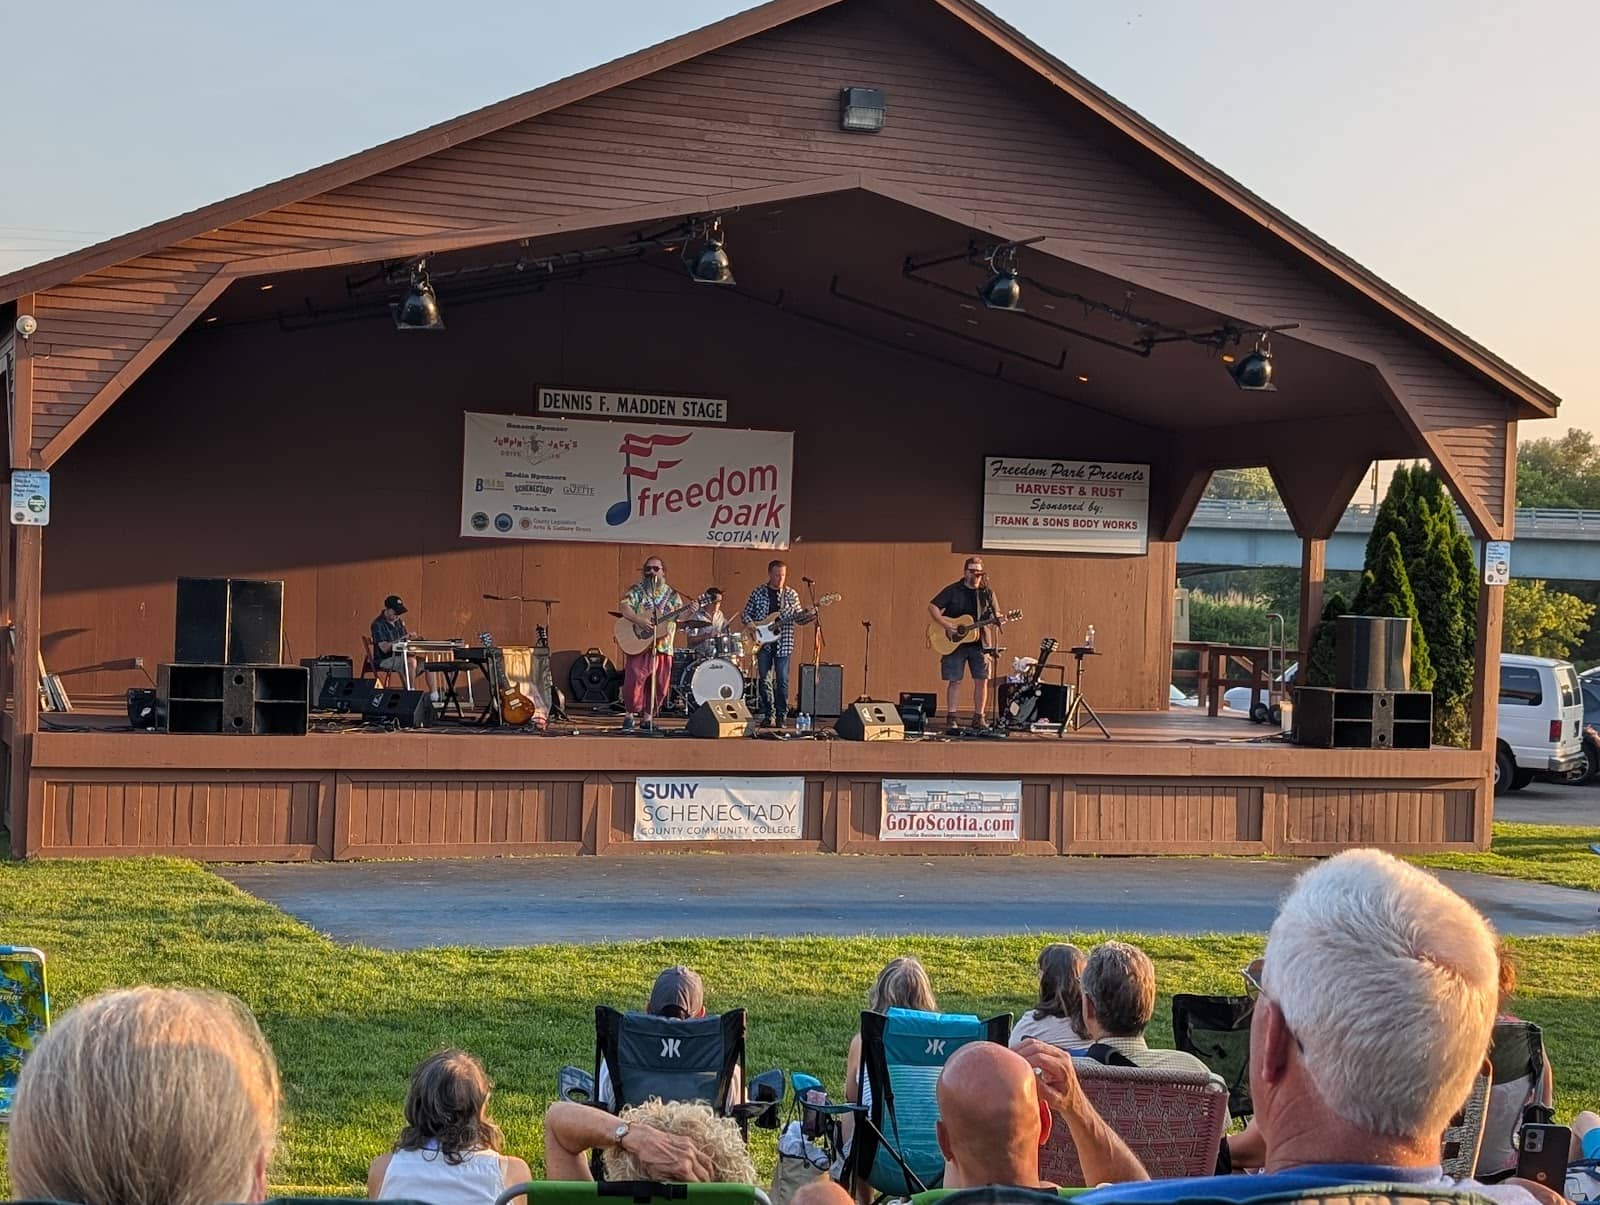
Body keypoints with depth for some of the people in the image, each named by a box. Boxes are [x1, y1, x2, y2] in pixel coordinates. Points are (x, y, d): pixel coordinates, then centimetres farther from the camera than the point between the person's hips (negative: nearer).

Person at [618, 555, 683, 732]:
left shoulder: (672, 594, 12)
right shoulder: (637, 590, 3)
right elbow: (625, 608, -9)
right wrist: (640, 620, -24)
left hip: (663, 646, 4)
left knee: (660, 685, 3)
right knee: (634, 679, -14)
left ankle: (647, 717, 14)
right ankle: (630, 715, -1)